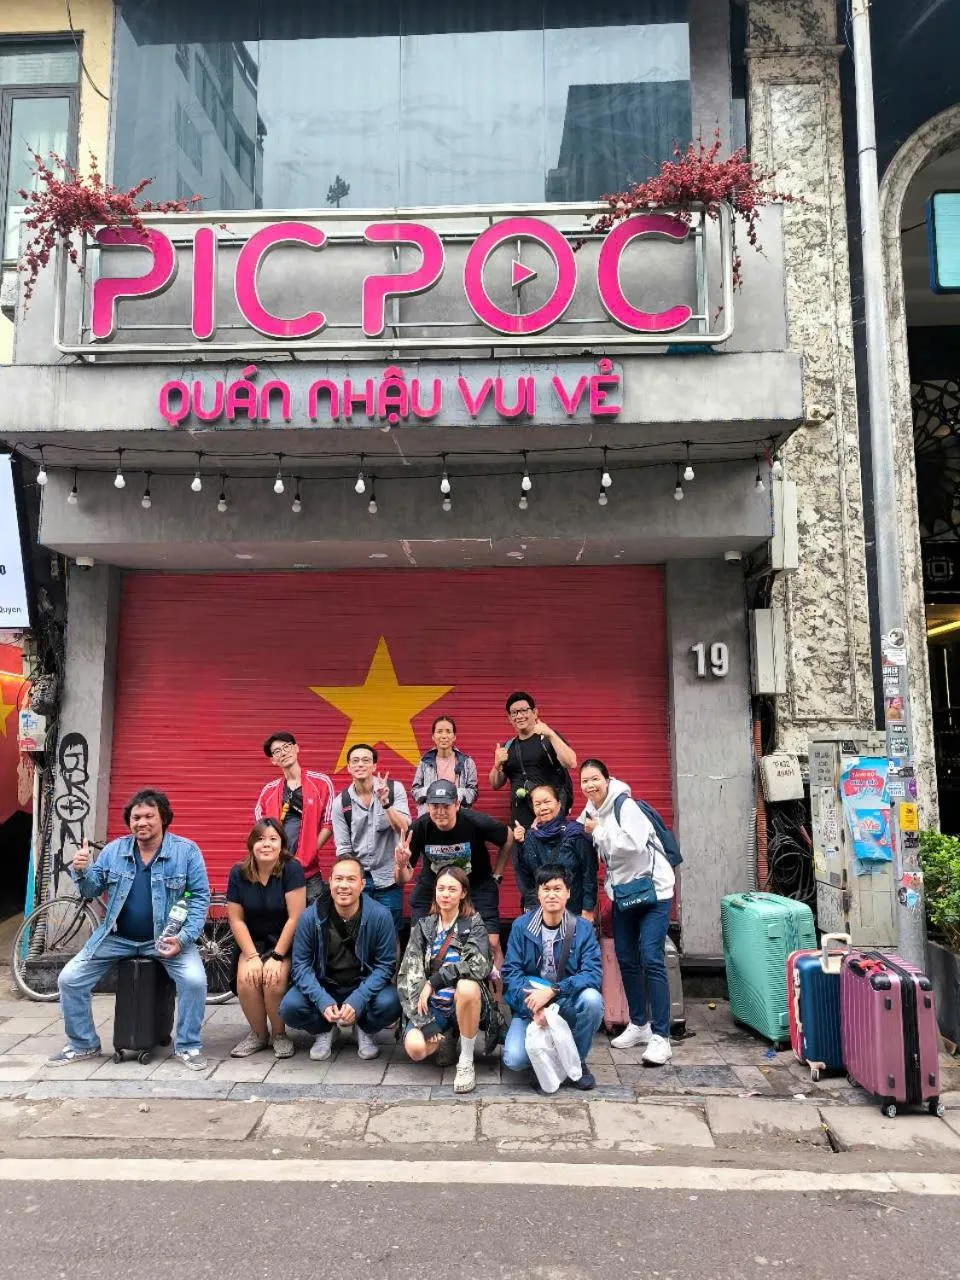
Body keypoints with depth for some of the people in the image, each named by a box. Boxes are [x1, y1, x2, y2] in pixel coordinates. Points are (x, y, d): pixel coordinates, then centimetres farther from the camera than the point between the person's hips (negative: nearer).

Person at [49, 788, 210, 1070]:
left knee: (194, 980, -25)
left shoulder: (186, 851, -8)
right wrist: (82, 871, -15)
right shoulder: (114, 849, 2)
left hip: (167, 938, -3)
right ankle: (83, 1044, 21)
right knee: (69, 979, -4)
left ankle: (188, 1046, 0)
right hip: (117, 937, 4)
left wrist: (184, 938, -20)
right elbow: (93, 891, 8)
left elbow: (200, 897, -9)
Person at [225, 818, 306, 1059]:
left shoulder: (291, 869, -16)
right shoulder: (238, 873, -6)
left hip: (285, 942, -3)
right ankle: (258, 1033, 5)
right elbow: (236, 920, -3)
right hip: (253, 942, 3)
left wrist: (277, 956, -19)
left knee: (275, 980, -28)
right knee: (245, 980, -24)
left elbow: (295, 917, -18)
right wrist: (252, 956, -12)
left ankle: (279, 1034, 2)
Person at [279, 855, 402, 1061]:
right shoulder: (310, 916, -14)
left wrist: (357, 1001, -26)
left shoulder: (380, 916, -18)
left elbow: (385, 965, -14)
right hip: (323, 985, 1)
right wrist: (323, 1001, -25)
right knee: (289, 1007, -24)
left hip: (364, 985, -1)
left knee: (389, 1005, -30)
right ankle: (323, 1030, 10)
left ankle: (365, 1030, 7)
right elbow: (301, 964, -10)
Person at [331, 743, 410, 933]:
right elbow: (343, 847, 2)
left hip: (388, 879, -1)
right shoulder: (341, 801, -2)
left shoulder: (394, 788, -6)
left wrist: (385, 802, -28)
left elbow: (403, 829, -16)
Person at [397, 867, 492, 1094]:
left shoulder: (474, 924, -1)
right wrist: (424, 1020, -17)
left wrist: (434, 981, -22)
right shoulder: (423, 926, 6)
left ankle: (466, 1062, -16)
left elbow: (479, 964, -20)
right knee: (415, 1048, -27)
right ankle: (446, 1037, 9)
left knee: (467, 986, -36)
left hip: (465, 1003, -2)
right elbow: (409, 973, -4)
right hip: (433, 1005, 2)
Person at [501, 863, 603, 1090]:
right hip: (529, 1007, 0)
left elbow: (593, 973, -16)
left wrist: (553, 991, -28)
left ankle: (577, 1061, -4)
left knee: (592, 998, -32)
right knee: (514, 1060, -24)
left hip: (568, 1005, 0)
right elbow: (511, 972, -8)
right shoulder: (521, 926, -4)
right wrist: (531, 1005, -26)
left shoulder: (583, 928, -6)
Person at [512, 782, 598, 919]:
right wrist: (519, 844, -8)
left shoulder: (576, 834, -8)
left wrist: (588, 910, -9)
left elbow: (589, 874, -7)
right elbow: (522, 875, 2)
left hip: (572, 912, -3)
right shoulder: (530, 837, 4)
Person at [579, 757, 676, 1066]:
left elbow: (633, 844, -33)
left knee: (651, 960, -12)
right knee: (626, 958, 12)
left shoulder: (625, 805, -19)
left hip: (652, 889, -8)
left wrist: (598, 829, -22)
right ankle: (639, 1024, 26)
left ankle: (661, 1037, -7)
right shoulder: (590, 811, 4)